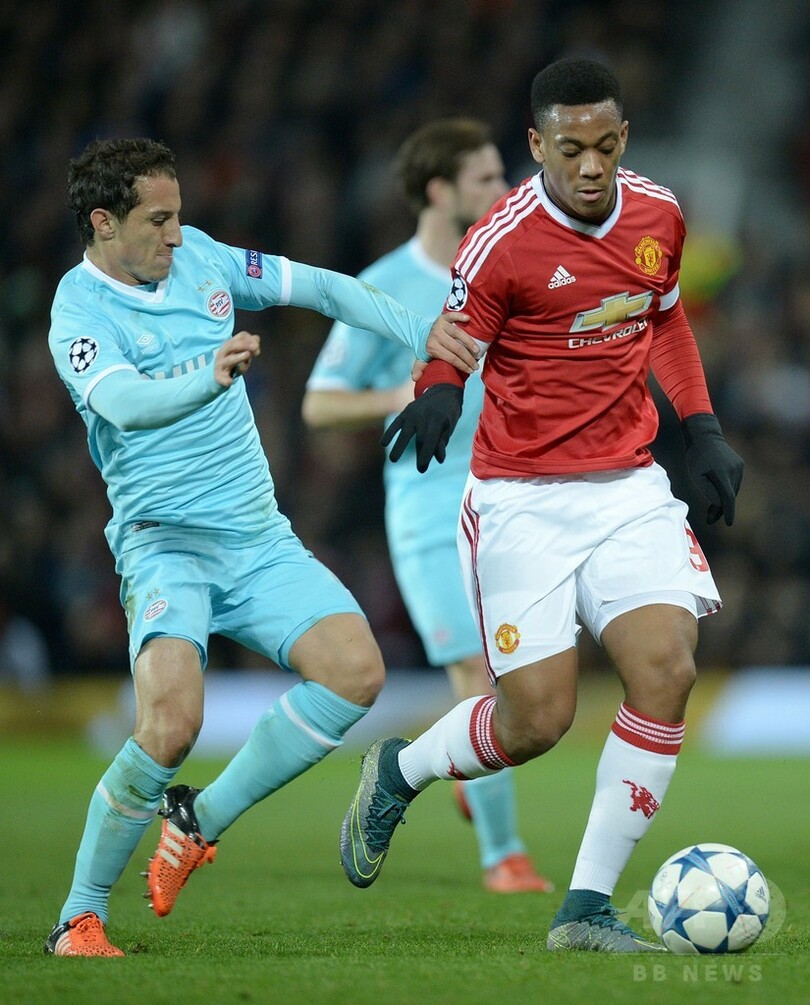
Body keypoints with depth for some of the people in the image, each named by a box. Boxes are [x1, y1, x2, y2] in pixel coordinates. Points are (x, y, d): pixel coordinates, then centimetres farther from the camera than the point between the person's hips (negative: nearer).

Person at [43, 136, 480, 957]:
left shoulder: (197, 257, 9)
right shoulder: (80, 315, -11)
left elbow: (318, 288, 17)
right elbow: (125, 401, -31)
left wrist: (419, 333, 8)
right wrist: (207, 378, -49)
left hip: (259, 537, 6)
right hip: (164, 541, -6)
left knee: (355, 670, -16)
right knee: (172, 721, -28)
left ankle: (200, 820, 1)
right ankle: (79, 918, -9)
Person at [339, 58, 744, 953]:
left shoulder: (657, 216, 4)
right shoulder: (501, 242, -13)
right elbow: (451, 354, -6)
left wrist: (701, 431, 15)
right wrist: (433, 402, -29)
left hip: (628, 486, 5)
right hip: (521, 500, -5)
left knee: (666, 668, -16)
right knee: (537, 719, -7)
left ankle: (586, 908, -6)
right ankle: (397, 771, 28)